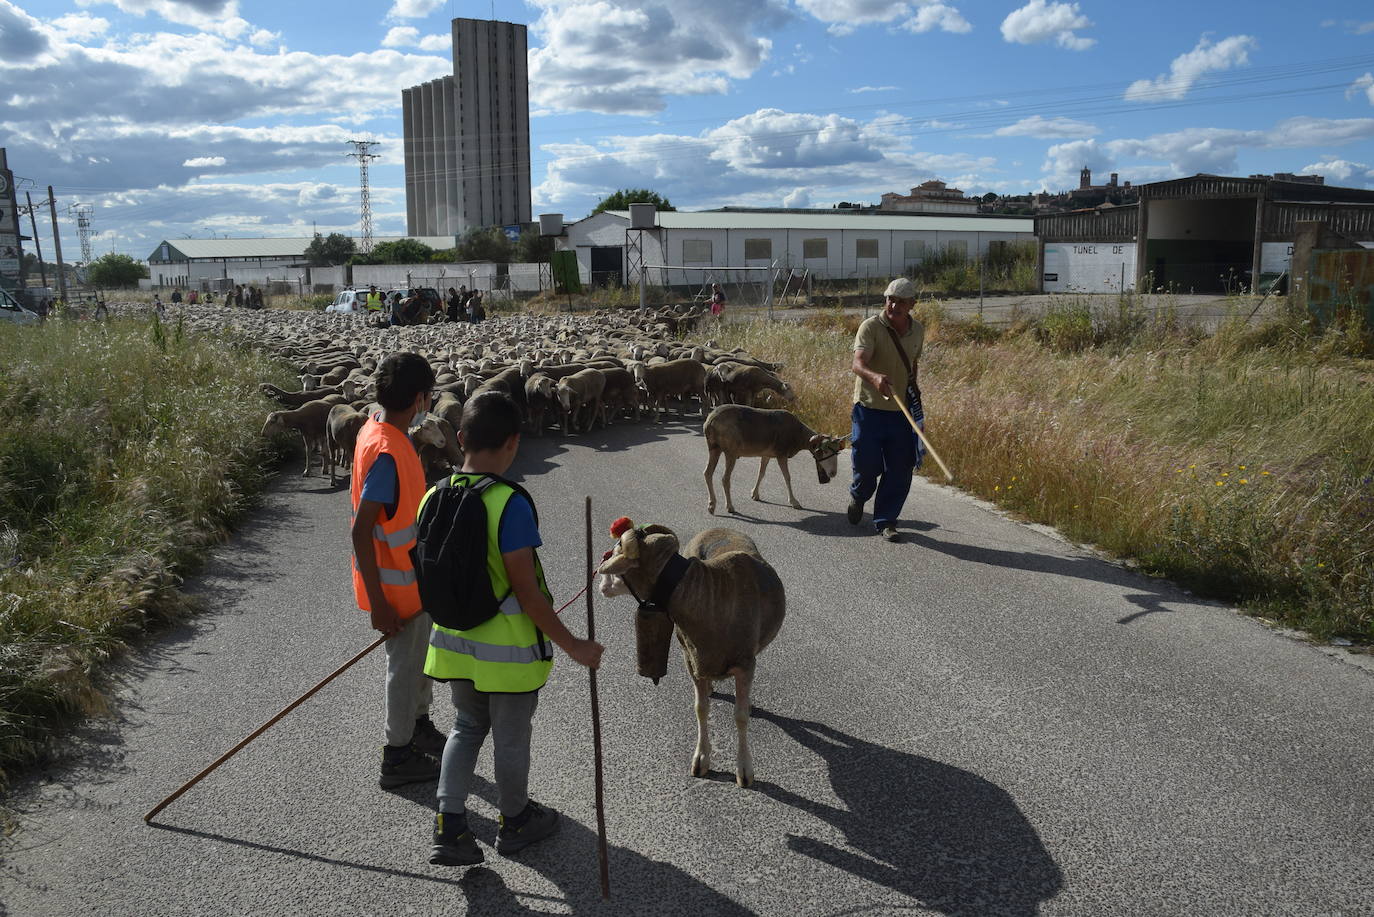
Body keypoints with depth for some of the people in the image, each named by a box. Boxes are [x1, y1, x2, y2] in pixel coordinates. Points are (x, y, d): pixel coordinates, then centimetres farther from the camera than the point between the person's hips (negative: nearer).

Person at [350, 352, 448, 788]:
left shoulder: (378, 430, 1)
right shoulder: (387, 451, -29)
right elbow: (361, 531, -29)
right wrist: (378, 602, -26)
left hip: (412, 575, 9)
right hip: (396, 584, -9)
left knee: (421, 656, 24)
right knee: (406, 665, 7)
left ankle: (419, 726, 44)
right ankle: (398, 756, 25)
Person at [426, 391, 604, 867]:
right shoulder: (510, 504, -25)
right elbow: (526, 590, -23)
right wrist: (572, 645, -14)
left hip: (454, 641, 6)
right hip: (509, 648, -6)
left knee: (468, 726, 25)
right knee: (510, 739, 15)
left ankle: (449, 827, 19)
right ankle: (514, 822, 36)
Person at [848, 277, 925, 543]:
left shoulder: (918, 331, 8)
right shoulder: (871, 327, -11)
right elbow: (857, 363, -26)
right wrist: (875, 376, -46)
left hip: (902, 411, 5)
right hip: (870, 408, -4)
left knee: (900, 470, 2)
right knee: (867, 464, -3)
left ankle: (885, 521, 17)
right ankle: (857, 496, 31)